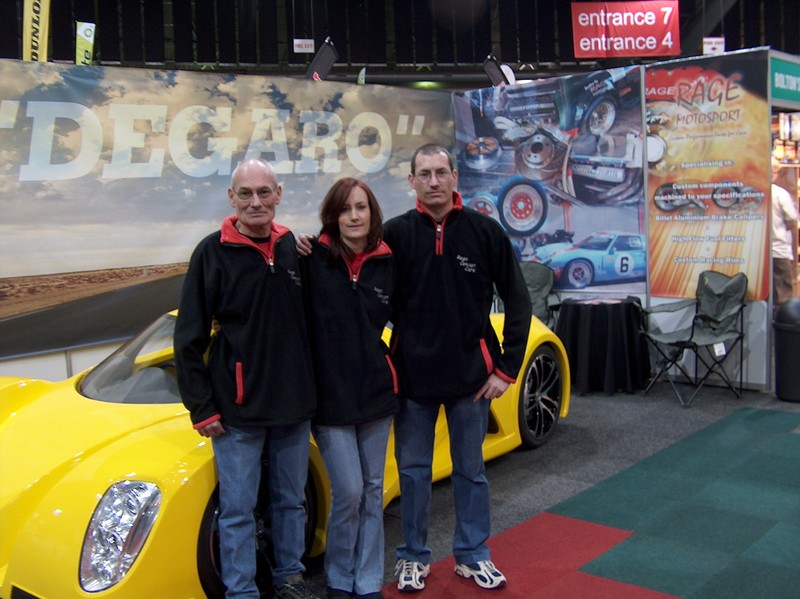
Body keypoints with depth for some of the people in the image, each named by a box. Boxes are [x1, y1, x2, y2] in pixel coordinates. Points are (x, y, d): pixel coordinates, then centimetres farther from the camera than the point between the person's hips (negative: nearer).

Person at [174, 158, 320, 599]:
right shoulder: (213, 252, -7)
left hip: (294, 405, 4)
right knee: (237, 510, 6)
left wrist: (314, 389, 10)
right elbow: (189, 338, -6)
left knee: (291, 501, 17)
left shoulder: (293, 247, 3)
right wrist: (201, 408, -7)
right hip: (237, 411, -4)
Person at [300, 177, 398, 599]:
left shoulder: (386, 263, 2)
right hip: (329, 394, -4)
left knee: (372, 491, 11)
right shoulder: (312, 259, -9)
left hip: (376, 391, 4)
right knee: (348, 492, -2)